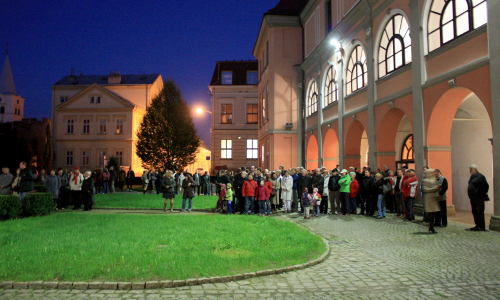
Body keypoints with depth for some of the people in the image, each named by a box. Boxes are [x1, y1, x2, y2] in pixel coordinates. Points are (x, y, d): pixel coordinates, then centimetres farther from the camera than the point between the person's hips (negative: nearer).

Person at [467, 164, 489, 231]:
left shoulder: (480, 176, -11)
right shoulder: (472, 176, 14)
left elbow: (486, 186, -11)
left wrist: (482, 194, -8)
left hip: (479, 198, -9)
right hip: (473, 198, 9)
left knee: (479, 212, -6)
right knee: (474, 212, 12)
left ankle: (482, 227, 0)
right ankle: (477, 225, 20)